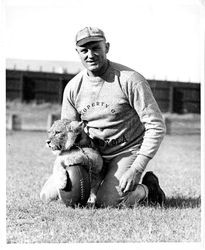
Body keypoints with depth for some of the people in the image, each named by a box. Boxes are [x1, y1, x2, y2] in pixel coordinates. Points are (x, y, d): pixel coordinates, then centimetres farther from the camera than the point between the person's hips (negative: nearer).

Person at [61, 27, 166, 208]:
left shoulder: (130, 80, -18)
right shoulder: (73, 87, -1)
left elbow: (156, 127, -19)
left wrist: (136, 169, -26)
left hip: (127, 152, -6)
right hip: (92, 154, 6)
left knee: (106, 204, -26)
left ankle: (146, 189, 6)